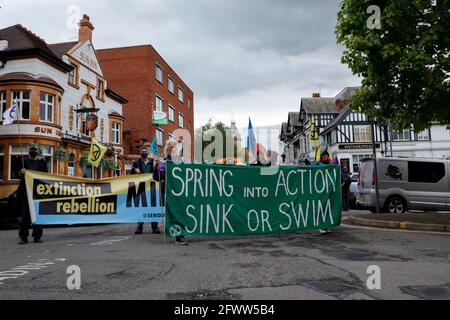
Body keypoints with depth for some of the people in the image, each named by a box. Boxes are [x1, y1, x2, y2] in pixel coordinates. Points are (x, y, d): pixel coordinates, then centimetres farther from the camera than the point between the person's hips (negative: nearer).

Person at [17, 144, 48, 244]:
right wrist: (21, 172, -15)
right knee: (24, 214, -2)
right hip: (25, 191, 0)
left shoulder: (42, 162, 11)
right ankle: (23, 237, 2)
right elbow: (19, 174, 7)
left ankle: (37, 236, 8)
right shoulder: (24, 161, 12)